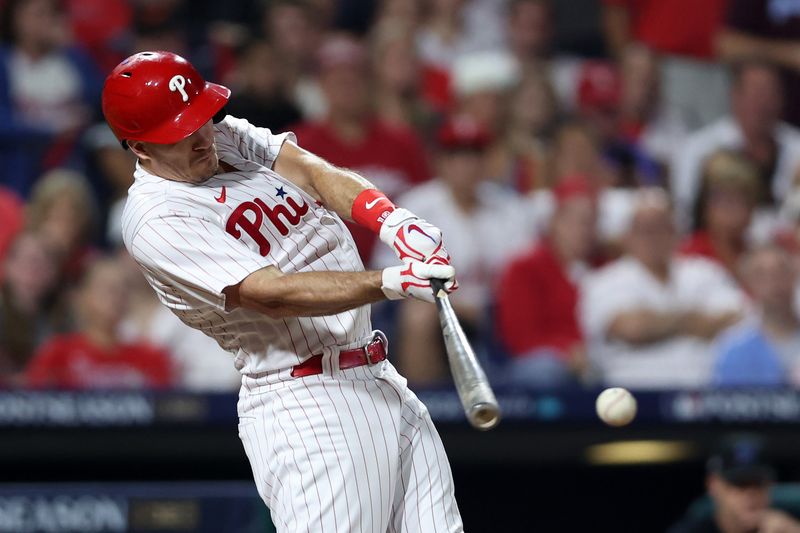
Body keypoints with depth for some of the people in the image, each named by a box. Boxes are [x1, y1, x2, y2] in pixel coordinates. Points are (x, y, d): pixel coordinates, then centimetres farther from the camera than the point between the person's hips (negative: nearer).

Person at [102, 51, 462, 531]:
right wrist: (392, 282, -32)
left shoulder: (227, 136, 9)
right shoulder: (156, 221, -16)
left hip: (377, 378, 8)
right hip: (302, 407, -8)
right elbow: (272, 294, -24)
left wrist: (395, 222, -24)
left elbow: (312, 171, -4)